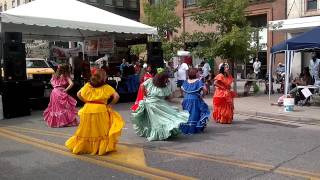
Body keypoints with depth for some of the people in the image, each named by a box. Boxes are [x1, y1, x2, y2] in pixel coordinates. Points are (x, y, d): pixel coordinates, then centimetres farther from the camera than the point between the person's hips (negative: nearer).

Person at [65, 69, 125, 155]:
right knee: (101, 131, 8)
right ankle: (102, 147, 11)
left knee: (87, 131, 14)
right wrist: (110, 104, 6)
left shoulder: (87, 86, 7)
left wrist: (86, 101, 16)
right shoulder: (107, 88, -2)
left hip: (87, 110, 3)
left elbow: (79, 94, 11)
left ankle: (84, 147, 24)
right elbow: (116, 96, -8)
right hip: (100, 111, -3)